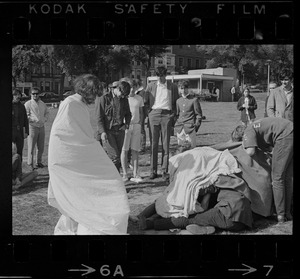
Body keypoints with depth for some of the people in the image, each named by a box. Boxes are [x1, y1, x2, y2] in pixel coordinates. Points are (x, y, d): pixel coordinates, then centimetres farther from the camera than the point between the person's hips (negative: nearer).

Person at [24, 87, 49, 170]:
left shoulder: (42, 104, 12)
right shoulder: (28, 104, -5)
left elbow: (47, 113, 25)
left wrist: (44, 119, 8)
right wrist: (33, 120, -17)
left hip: (42, 127, 6)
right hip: (32, 127, -5)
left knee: (41, 147, 11)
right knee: (31, 147, -3)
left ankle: (39, 162, 24)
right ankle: (30, 164, 5)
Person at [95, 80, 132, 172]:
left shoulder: (124, 100, 10)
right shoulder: (104, 98, -4)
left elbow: (128, 114, 25)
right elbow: (99, 117, -5)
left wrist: (127, 124, 5)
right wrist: (102, 132, -14)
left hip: (119, 131, 5)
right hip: (107, 131, -5)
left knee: (118, 157, 4)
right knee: (114, 156, -14)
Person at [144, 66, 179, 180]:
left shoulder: (172, 87, 9)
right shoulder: (151, 86, 10)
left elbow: (176, 103, 13)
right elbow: (146, 101, 15)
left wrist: (173, 116, 5)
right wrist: (149, 111, 5)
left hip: (167, 115, 0)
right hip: (154, 114, 1)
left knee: (166, 143, -3)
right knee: (154, 143, -1)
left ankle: (165, 170, 1)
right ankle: (153, 170, 4)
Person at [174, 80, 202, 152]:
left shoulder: (194, 99, 0)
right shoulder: (178, 101, 14)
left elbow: (199, 114, 1)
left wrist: (196, 125, -5)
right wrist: (175, 124, 12)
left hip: (190, 127, -4)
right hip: (179, 126, 4)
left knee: (191, 146, -7)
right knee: (181, 147, 5)